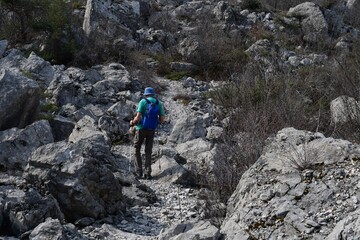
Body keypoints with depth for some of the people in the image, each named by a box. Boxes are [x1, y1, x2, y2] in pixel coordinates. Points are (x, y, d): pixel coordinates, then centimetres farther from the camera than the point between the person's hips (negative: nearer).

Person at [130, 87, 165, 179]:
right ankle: (148, 173, 7)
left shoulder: (143, 102, -9)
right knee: (148, 152, 13)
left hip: (141, 129, -3)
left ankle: (139, 171, 7)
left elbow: (138, 117, -16)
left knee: (137, 150, 12)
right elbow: (162, 120, 1)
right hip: (152, 130, 3)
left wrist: (132, 122, 4)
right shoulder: (159, 103, 2)